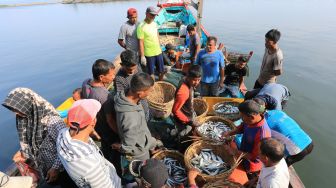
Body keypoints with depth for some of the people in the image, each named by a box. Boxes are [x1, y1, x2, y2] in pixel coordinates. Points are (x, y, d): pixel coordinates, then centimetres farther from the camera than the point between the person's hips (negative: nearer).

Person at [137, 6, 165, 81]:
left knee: (161, 71, 17)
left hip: (158, 52, 7)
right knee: (151, 72, 8)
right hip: (149, 54, -7)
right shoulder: (141, 26, -15)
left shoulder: (154, 24, 6)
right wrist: (142, 56, -17)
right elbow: (141, 42, -16)